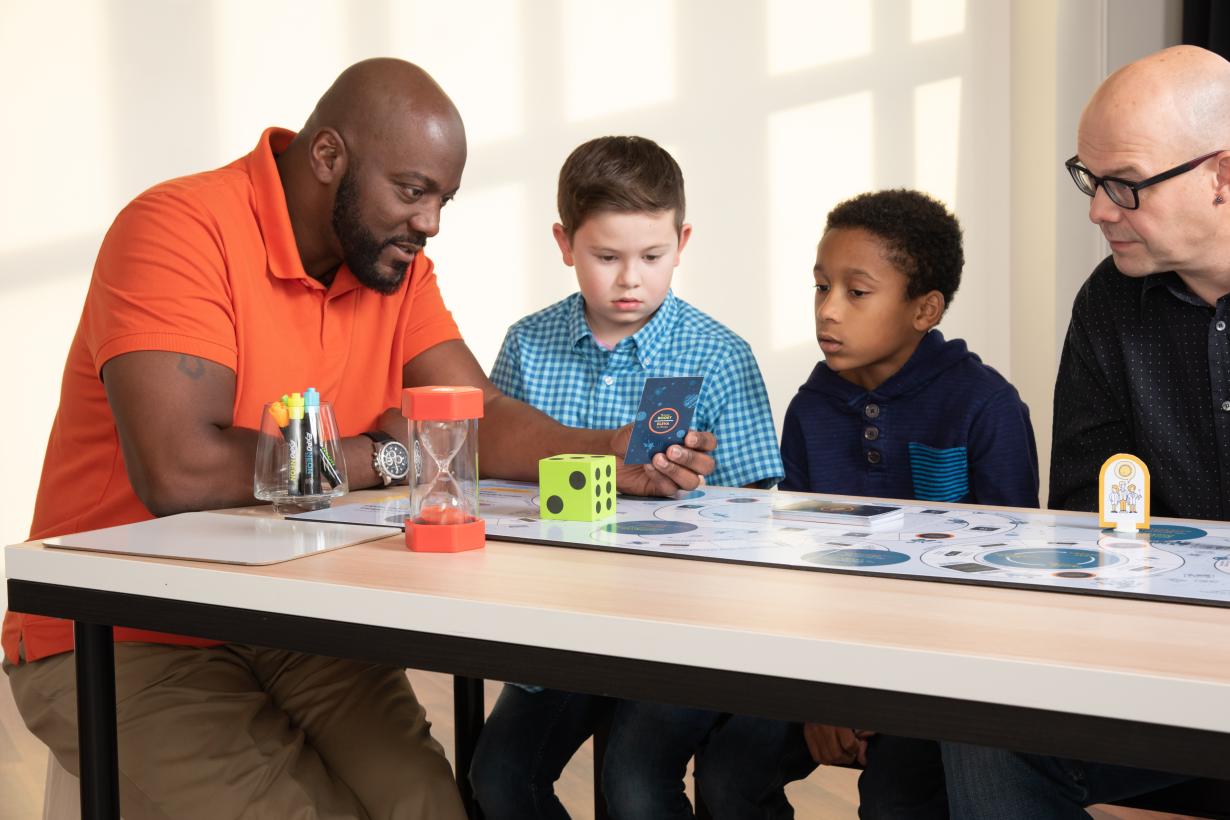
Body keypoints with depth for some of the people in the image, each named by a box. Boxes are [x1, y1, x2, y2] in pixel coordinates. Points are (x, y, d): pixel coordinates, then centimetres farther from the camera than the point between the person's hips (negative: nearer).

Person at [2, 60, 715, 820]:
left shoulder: (394, 264, 4)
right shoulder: (181, 230, -19)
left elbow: (482, 417, -3)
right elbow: (178, 470, -30)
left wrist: (611, 454, -24)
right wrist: (379, 455, -14)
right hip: (125, 644, -5)